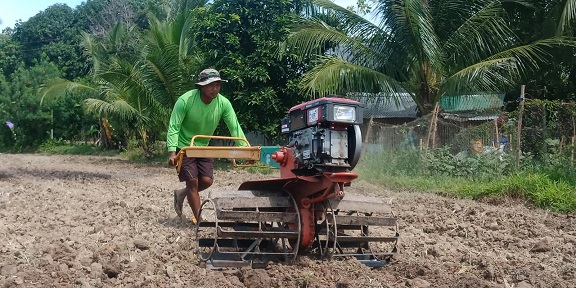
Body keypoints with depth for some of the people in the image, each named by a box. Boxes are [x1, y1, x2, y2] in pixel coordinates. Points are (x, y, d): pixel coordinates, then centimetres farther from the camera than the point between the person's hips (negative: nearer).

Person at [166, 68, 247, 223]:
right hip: (184, 146, -4)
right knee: (192, 181, -7)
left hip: (204, 147, 4)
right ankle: (198, 218, 4)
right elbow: (174, 127, -24)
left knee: (207, 180, -2)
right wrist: (172, 152, -35)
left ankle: (182, 193, 26)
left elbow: (235, 127, -15)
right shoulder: (185, 100, -26)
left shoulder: (223, 103, -17)